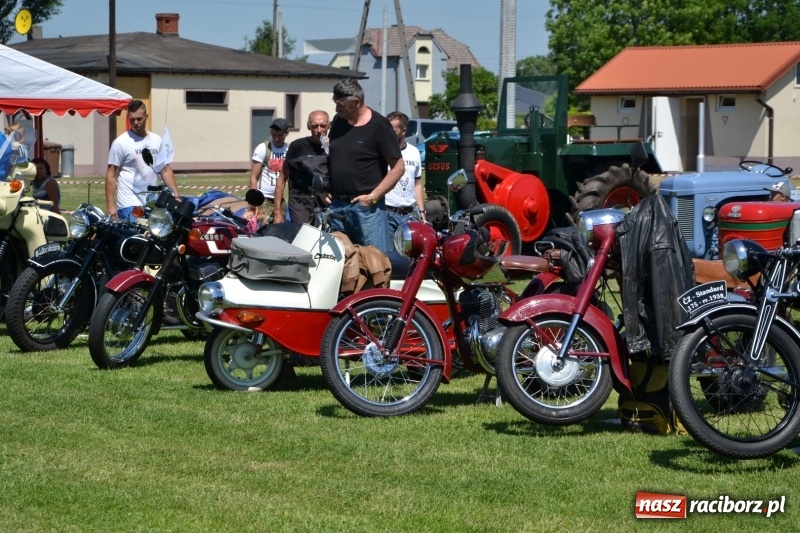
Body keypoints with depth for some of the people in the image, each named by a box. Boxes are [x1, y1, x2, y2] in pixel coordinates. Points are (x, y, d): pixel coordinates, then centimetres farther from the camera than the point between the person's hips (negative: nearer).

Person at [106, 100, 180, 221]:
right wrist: (110, 206, -10)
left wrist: (176, 196, 8)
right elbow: (111, 175, -4)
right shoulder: (120, 142, -4)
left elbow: (166, 170, 17)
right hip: (130, 206, -5)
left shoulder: (157, 141, 12)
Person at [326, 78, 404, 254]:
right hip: (336, 205, 6)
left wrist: (373, 197, -12)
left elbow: (398, 168, -8)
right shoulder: (338, 121, 12)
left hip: (366, 207, -6)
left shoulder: (379, 126, -7)